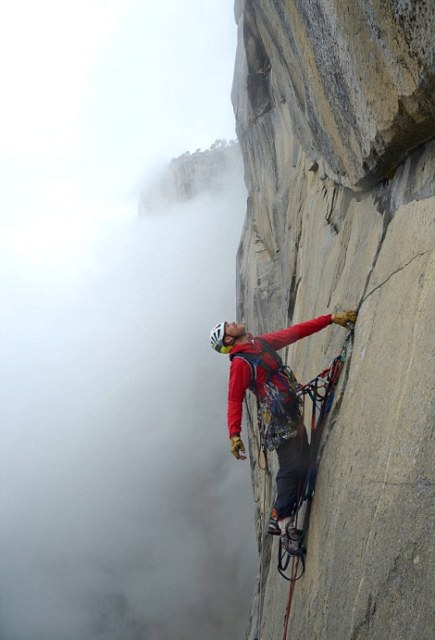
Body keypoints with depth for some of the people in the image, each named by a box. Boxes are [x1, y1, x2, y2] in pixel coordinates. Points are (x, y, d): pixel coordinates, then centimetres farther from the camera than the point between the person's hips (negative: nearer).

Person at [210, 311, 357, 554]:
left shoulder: (263, 342, 15)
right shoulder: (240, 363, -10)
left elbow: (296, 332, 15)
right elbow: (235, 400, -15)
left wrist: (332, 318, 13)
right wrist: (234, 434, -26)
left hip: (293, 415, 9)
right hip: (278, 421, -9)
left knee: (302, 466, 7)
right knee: (292, 467, -14)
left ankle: (283, 520, 12)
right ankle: (281, 520, -5)